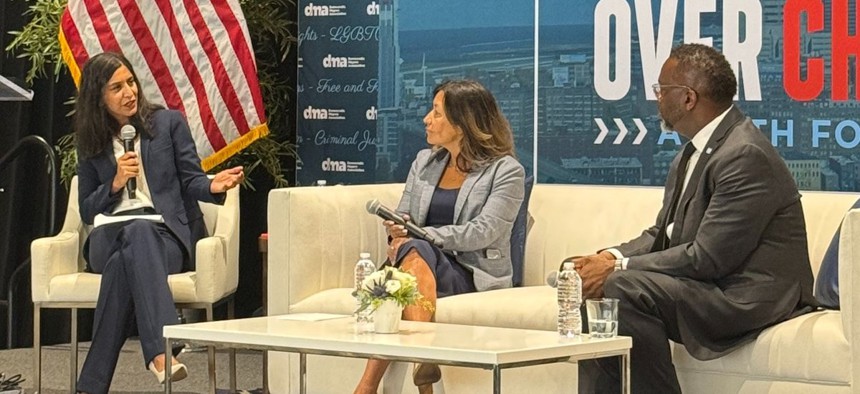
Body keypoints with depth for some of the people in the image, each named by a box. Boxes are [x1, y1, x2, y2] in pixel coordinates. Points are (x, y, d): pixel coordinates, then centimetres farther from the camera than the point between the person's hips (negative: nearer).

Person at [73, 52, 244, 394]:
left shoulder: (169, 123, 13)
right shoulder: (92, 145, 18)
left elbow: (190, 181, 7)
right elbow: (87, 211, 17)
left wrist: (213, 186, -17)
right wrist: (116, 182, -2)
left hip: (166, 234, -1)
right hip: (109, 238, 1)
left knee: (138, 231, -39)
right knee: (133, 233, -38)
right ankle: (162, 349, -56)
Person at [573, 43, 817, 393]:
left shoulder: (746, 155, -19)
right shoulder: (693, 153, 13)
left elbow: (707, 257, -23)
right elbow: (662, 234, 15)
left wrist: (618, 269, -19)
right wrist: (610, 259, -6)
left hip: (749, 297, -10)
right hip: (710, 285, 10)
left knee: (624, 289, -26)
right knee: (598, 288, 3)